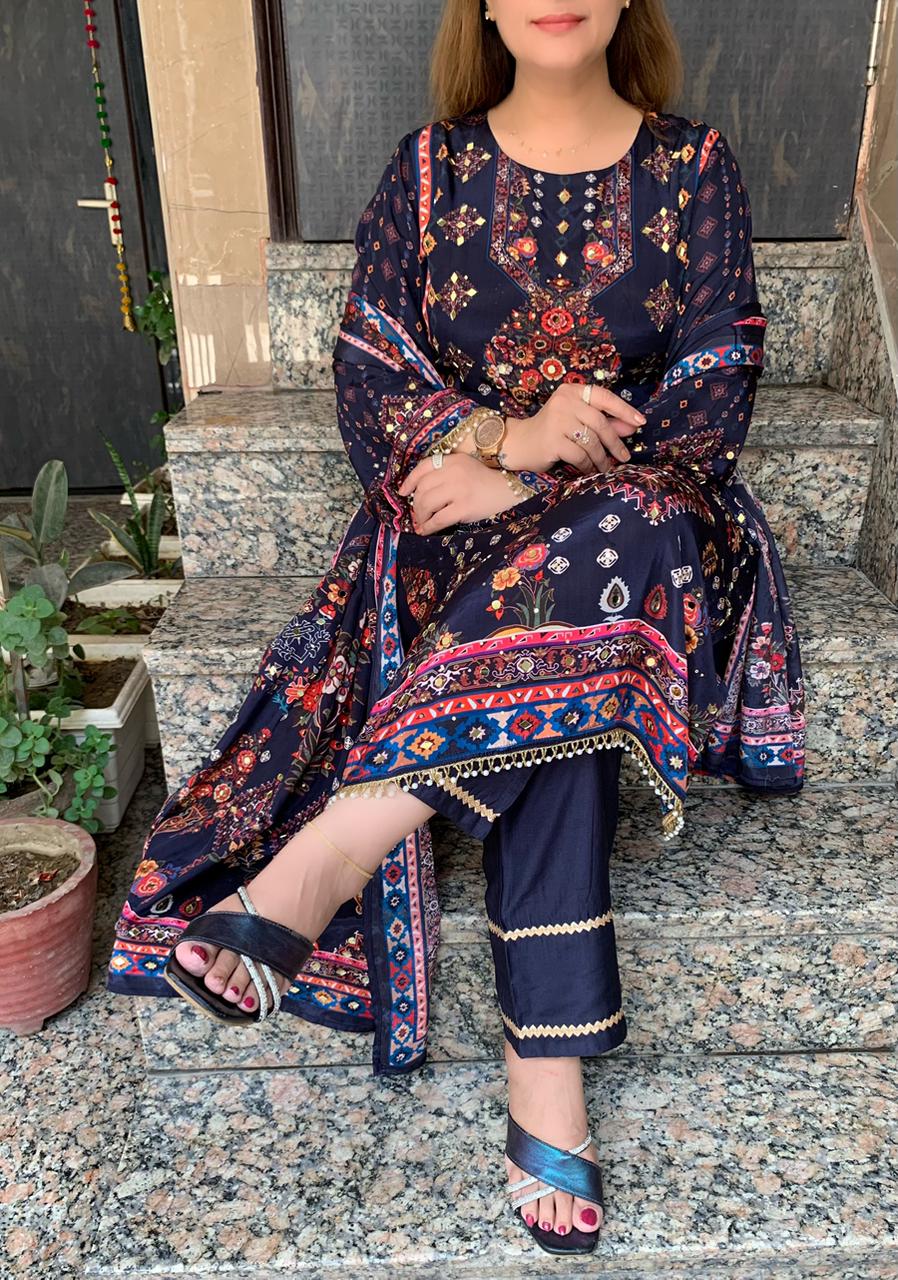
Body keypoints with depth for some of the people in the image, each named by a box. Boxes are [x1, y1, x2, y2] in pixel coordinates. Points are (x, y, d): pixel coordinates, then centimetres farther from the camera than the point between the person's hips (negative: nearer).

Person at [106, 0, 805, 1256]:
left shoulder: (694, 169, 8)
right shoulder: (430, 170, 9)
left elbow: (717, 392, -1)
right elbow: (369, 376, 2)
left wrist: (517, 480, -13)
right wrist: (505, 437, -19)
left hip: (636, 510, 1)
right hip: (458, 509, 0)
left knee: (588, 565, -38)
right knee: (557, 699, -33)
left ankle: (317, 862, -38)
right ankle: (549, 1085, -31)